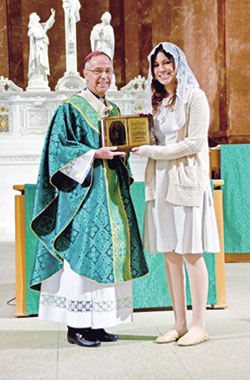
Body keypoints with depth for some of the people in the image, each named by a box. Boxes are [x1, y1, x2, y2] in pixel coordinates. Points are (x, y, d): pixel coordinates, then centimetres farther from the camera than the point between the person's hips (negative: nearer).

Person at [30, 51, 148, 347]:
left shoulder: (114, 110, 19)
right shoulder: (70, 109, -1)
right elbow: (58, 147, -9)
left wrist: (122, 151, 0)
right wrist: (94, 154, -18)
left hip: (111, 193, 7)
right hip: (83, 191, -7)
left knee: (109, 253, 4)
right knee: (82, 253, -9)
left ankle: (96, 323, 13)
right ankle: (76, 326, 0)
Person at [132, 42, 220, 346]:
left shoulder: (194, 96, -2)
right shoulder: (156, 101, 18)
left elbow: (194, 143, -11)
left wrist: (152, 151, -12)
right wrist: (138, 145, 0)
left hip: (187, 180, -6)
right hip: (160, 181, 7)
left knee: (191, 253, -4)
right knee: (169, 253, 7)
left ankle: (198, 326, 5)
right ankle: (180, 324, 15)